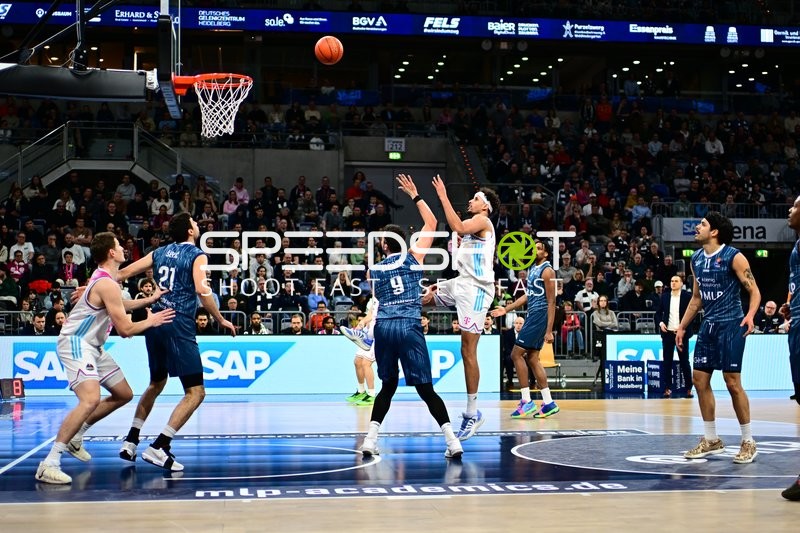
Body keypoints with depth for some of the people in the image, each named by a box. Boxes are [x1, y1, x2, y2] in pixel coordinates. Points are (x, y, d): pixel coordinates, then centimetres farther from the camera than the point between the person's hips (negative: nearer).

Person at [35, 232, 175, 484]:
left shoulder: (103, 277, 10)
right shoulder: (107, 284, -21)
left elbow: (116, 306, 31)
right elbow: (125, 329, -19)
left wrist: (149, 300, 26)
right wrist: (150, 321, -2)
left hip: (92, 346, 11)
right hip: (75, 344, -11)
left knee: (123, 394, 18)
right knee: (91, 400, -30)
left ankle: (75, 438, 26)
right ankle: (49, 464, -30)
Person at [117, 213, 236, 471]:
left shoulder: (159, 252, 14)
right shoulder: (197, 255, -3)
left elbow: (125, 272, 13)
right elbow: (202, 290, -16)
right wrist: (221, 320, -5)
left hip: (156, 322, 7)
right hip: (179, 325, -7)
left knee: (156, 384, 26)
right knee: (196, 392, -4)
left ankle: (130, 442, 24)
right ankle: (159, 447, -14)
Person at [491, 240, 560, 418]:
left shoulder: (547, 271, -13)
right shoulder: (533, 269, 15)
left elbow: (551, 302, -15)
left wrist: (549, 331, -19)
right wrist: (506, 309, 22)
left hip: (539, 317, -10)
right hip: (532, 316, 10)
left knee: (517, 354, -8)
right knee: (532, 358, 9)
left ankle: (527, 402, -6)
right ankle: (548, 403, 11)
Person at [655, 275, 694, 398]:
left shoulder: (687, 296, -2)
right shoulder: (664, 296, 7)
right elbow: (658, 312, 11)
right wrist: (660, 323, -7)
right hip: (667, 333, 3)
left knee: (684, 361, 2)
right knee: (667, 361, 2)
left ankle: (689, 389, 7)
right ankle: (667, 388, 6)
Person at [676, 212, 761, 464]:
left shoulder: (733, 257, -12)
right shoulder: (696, 259, 9)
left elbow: (754, 291, -11)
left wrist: (750, 315, -29)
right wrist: (682, 326, 17)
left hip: (730, 325, -7)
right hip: (708, 325, 7)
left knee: (732, 381, -8)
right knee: (699, 379, 6)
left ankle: (748, 442, 3)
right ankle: (711, 440, 17)